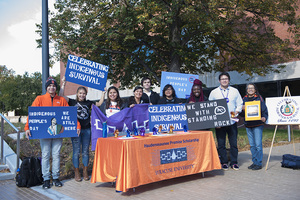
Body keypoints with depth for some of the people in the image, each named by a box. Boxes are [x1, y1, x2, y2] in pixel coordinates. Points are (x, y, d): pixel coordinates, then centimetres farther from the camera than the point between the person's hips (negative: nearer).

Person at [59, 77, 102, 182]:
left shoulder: (88, 103, 12)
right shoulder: (72, 102, 4)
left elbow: (99, 103, 10)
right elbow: (61, 95, -6)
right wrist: (63, 84, -8)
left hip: (86, 130, 2)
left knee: (85, 151, 7)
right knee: (76, 152, 1)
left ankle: (85, 172, 18)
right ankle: (76, 173, 12)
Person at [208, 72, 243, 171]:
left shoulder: (235, 91, 10)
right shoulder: (214, 92, 6)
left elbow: (239, 104, 13)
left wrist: (236, 111, -7)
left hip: (232, 121, 1)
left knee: (234, 143, 4)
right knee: (221, 144, 4)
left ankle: (234, 162, 16)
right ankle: (224, 162, 16)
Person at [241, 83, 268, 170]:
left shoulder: (259, 98, 1)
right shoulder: (244, 99, 11)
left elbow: (264, 110, -2)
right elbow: (242, 114, 12)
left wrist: (264, 117, -21)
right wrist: (242, 109, -10)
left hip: (258, 125, -4)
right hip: (248, 125, 4)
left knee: (258, 145, -5)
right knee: (252, 145, 10)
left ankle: (259, 163, 4)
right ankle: (254, 162, 19)